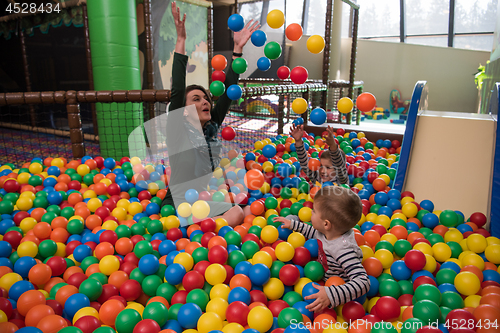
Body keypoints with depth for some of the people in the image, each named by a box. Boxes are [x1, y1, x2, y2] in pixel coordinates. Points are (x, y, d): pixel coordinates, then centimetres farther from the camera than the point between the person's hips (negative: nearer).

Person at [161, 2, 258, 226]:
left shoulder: (212, 127, 9)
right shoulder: (177, 129, -4)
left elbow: (228, 91, 6)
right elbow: (177, 90, -16)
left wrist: (237, 49, 3)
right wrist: (181, 40, -19)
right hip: (180, 206, -6)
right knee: (236, 215, -27)